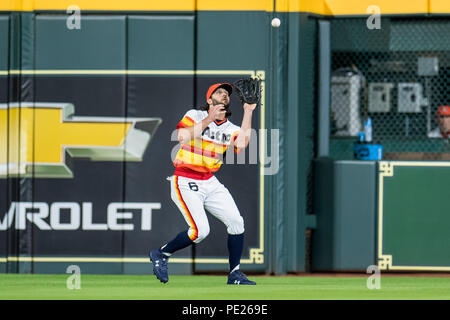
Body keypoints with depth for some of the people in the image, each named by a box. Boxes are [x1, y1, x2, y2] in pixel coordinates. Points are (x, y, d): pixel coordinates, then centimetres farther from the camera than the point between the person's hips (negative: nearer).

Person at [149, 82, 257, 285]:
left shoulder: (231, 129, 9)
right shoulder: (195, 116, -2)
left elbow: (241, 145, -14)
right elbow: (183, 137, -21)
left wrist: (248, 112, -9)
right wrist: (209, 119, -23)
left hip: (210, 183, 6)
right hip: (185, 183, -6)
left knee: (236, 222, -7)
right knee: (200, 230, -20)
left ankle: (235, 275, 5)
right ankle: (161, 255, 3)